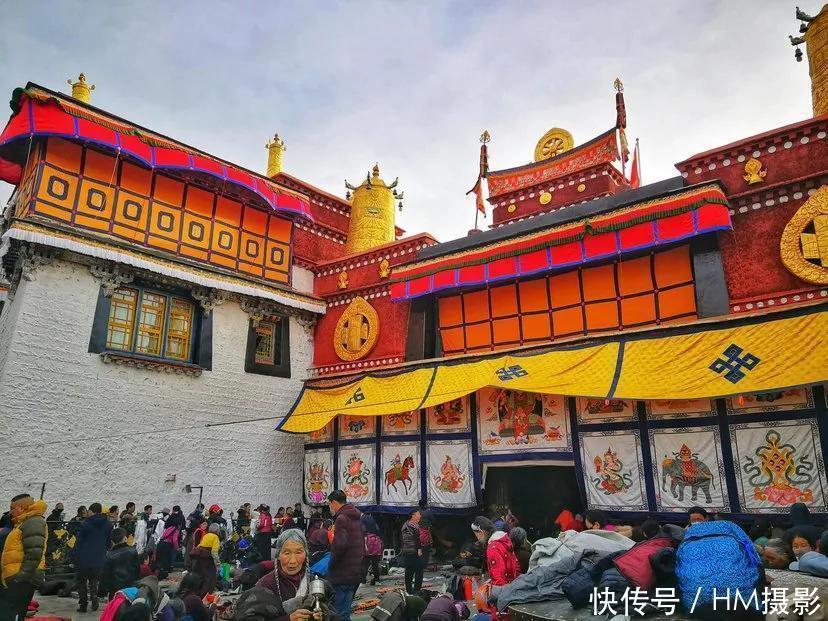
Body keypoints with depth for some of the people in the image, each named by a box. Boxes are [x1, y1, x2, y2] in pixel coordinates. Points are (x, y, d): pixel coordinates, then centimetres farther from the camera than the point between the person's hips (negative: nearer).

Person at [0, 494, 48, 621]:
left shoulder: (33, 522, -10)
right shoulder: (24, 523, 24)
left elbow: (34, 554, -21)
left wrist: (21, 576, -21)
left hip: (22, 580, -10)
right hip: (19, 579, 10)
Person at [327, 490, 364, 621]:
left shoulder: (341, 518, -15)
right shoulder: (356, 518, 15)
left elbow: (340, 545, -27)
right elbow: (362, 546, 21)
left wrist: (331, 564, -13)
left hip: (343, 574, -9)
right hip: (356, 571, 9)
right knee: (346, 609, 21)